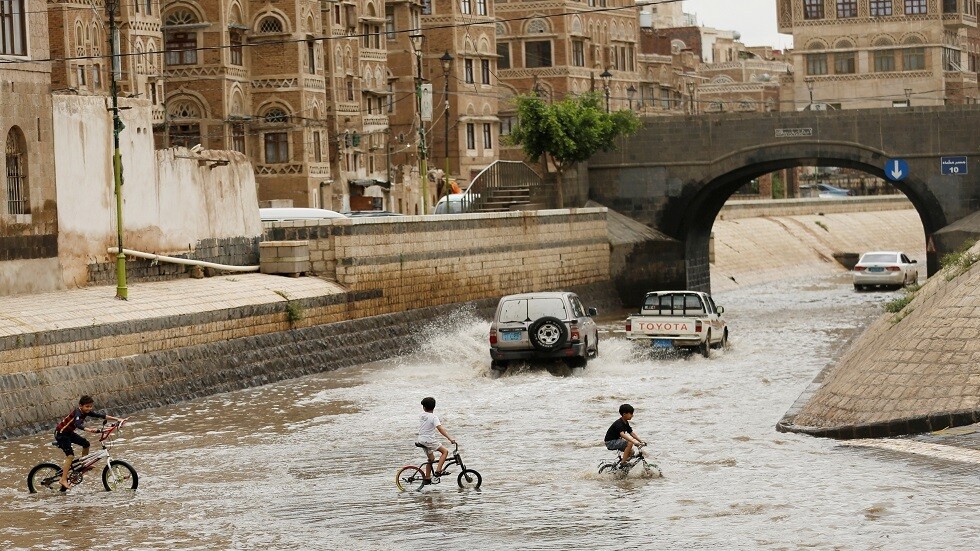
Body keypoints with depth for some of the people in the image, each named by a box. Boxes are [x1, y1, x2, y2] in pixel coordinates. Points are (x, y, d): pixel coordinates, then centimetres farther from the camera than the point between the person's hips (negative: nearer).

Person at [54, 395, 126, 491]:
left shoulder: (87, 412, -3)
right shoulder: (77, 412, -27)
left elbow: (101, 416, -2)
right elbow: (77, 424, -46)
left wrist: (117, 419, -6)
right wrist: (89, 430, -62)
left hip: (69, 433, 9)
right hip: (61, 433, -9)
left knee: (86, 444, 11)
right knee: (70, 455, -19)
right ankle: (63, 479, -22)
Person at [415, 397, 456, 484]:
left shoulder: (422, 415, 6)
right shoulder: (434, 417, -15)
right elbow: (440, 428, -26)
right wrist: (450, 438, -31)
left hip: (421, 440, 7)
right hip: (429, 440, -7)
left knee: (431, 458, 21)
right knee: (445, 451, -3)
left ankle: (427, 478, 25)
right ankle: (438, 471, -13)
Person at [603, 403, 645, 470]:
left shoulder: (626, 423, 6)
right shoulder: (619, 424, -24)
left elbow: (632, 433, 9)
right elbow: (622, 434, -40)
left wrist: (641, 441, -3)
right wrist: (635, 442, -49)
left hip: (616, 441, 9)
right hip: (610, 442, -9)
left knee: (631, 452, 3)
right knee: (630, 443, -24)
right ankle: (622, 463, -20)